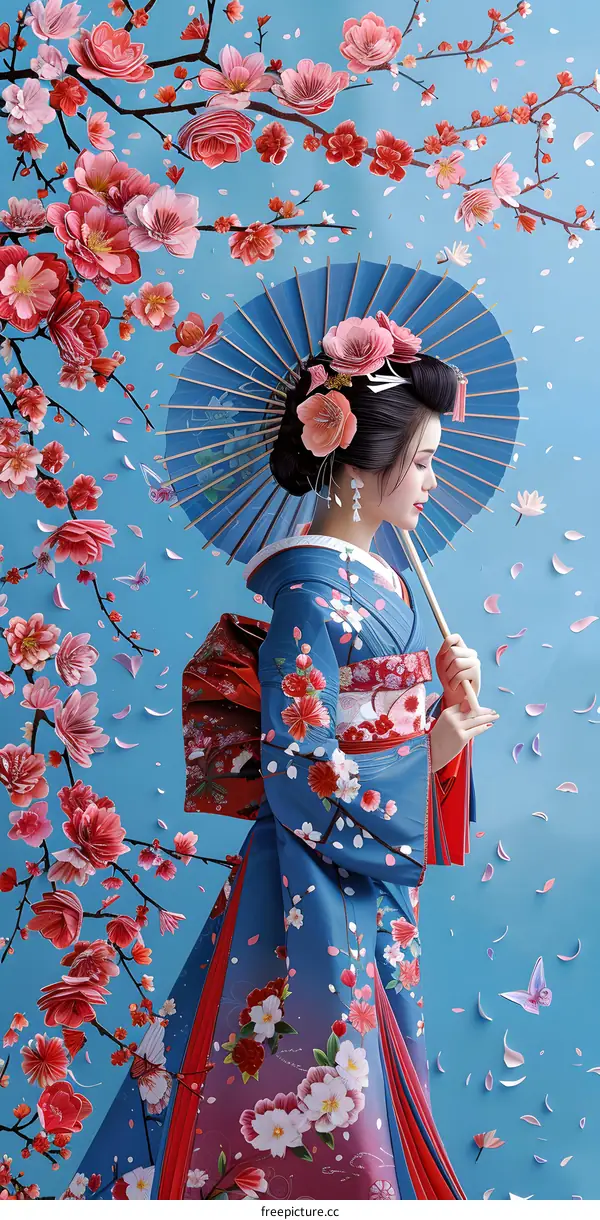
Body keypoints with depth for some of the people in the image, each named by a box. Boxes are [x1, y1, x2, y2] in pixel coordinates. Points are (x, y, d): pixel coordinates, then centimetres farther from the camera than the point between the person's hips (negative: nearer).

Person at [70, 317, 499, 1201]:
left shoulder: (381, 578, 7)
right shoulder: (313, 592, -20)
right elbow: (302, 780, -23)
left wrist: (447, 699, -4)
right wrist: (431, 754, -14)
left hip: (384, 876, 9)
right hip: (320, 881, -9)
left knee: (373, 1088, 21)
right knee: (324, 1104, 7)